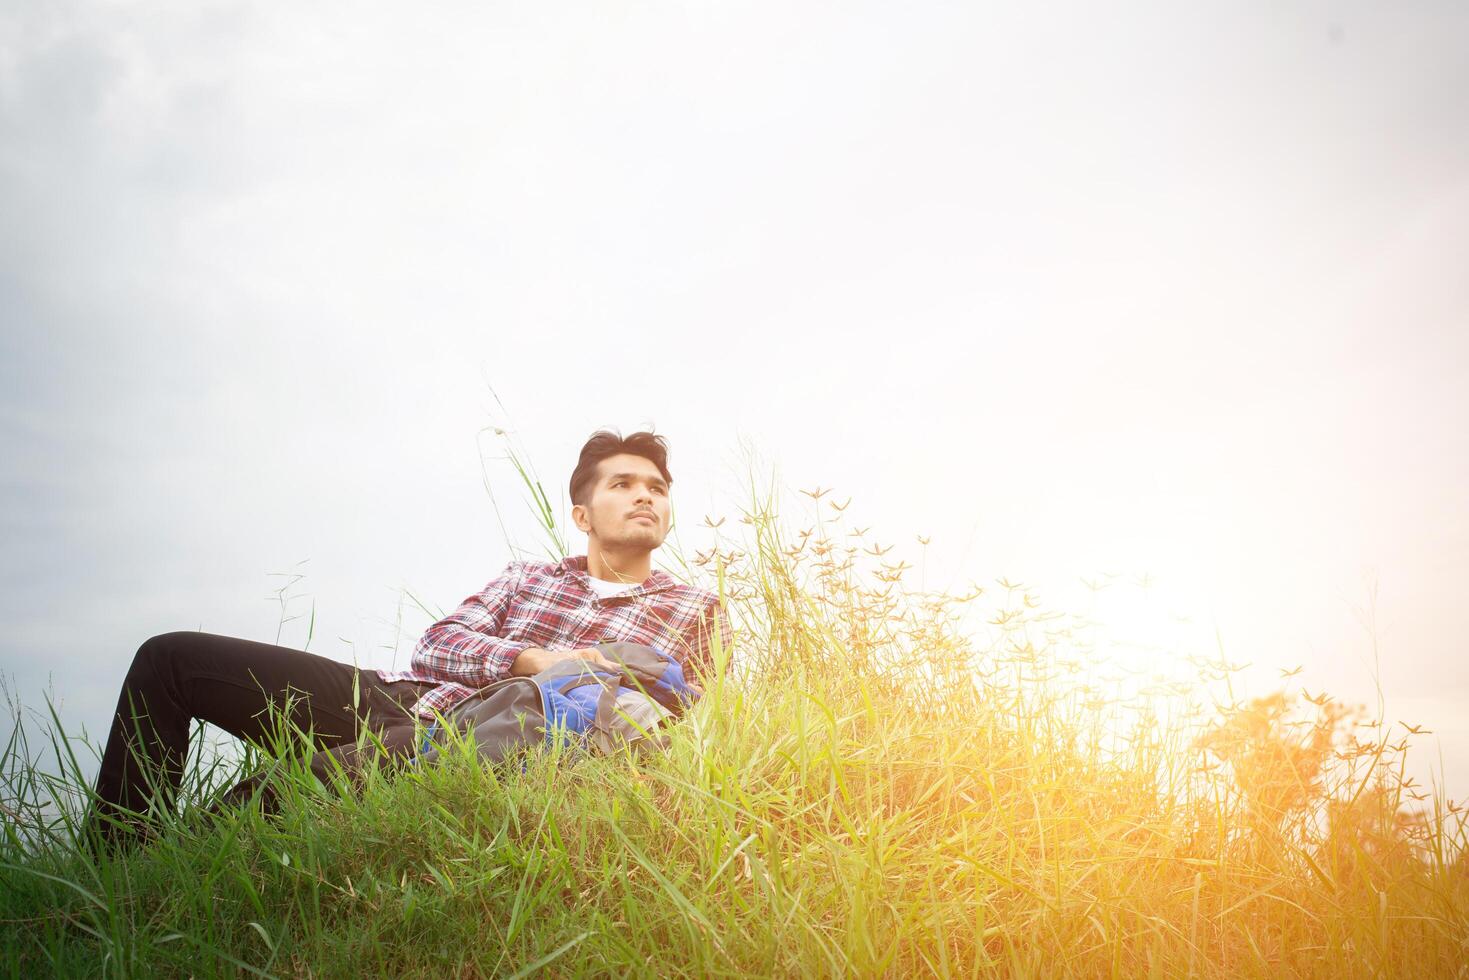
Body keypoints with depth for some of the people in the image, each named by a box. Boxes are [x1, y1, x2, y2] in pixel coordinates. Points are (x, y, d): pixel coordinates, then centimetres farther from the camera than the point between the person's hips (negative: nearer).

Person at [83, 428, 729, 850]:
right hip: (402, 697, 6)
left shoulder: (695, 611, 16)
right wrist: (533, 659, -10)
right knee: (172, 658, -1)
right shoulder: (526, 577, 25)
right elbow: (436, 644, 11)